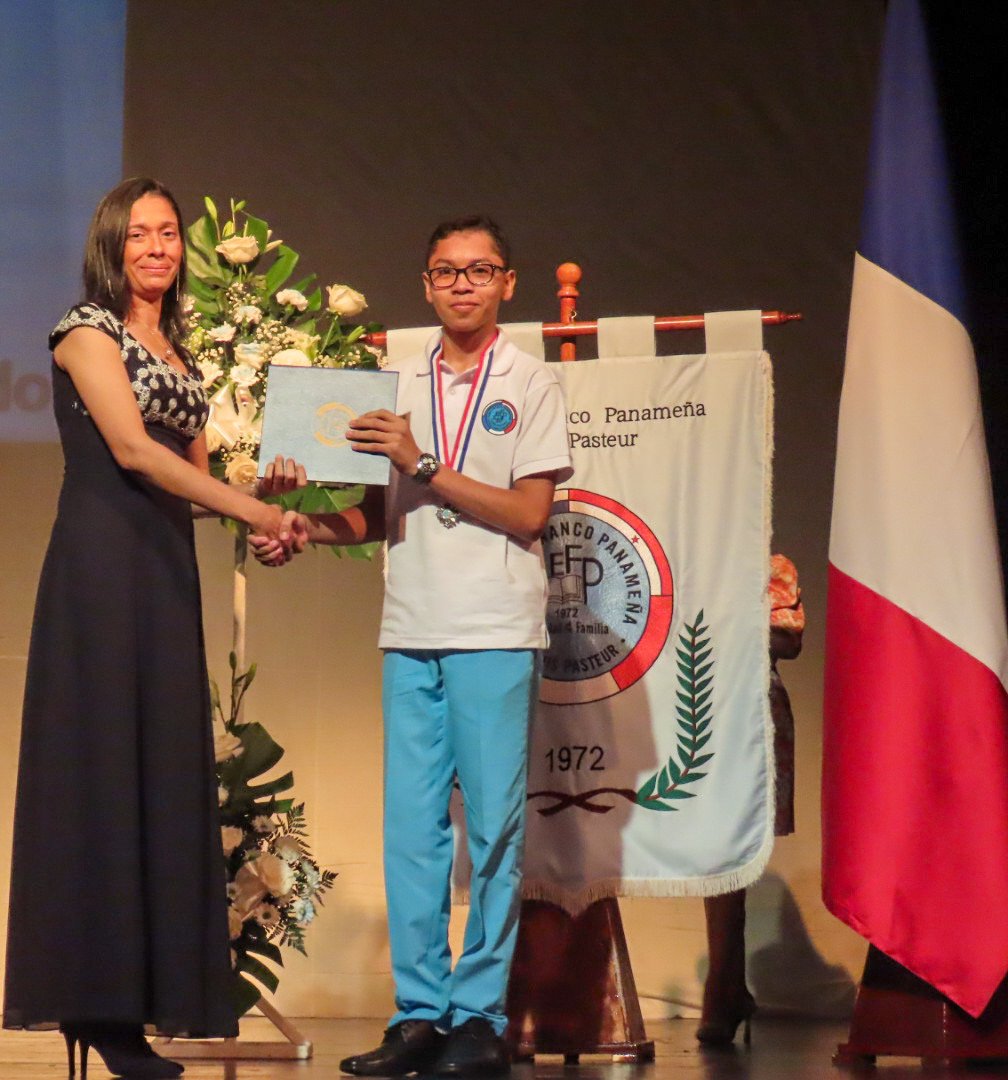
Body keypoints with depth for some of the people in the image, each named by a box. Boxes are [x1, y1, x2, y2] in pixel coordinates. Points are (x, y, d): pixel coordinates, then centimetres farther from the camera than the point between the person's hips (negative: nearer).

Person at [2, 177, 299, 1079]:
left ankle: (141, 999, 4)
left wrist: (260, 510, 0)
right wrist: (248, 507, -17)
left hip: (167, 564, 8)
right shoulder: (88, 330, -3)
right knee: (100, 760, -9)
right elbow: (131, 447, -14)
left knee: (166, 768, 3)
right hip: (102, 559, -8)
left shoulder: (178, 351, 20)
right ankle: (93, 1003, -9)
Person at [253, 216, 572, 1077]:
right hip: (410, 630, 4)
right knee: (410, 824, 1)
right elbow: (378, 515, 17)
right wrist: (307, 529, -1)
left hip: (495, 634, -4)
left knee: (494, 822, -3)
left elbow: (529, 514, -5)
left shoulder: (531, 384, 4)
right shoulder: (400, 385, 15)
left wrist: (423, 466, -10)